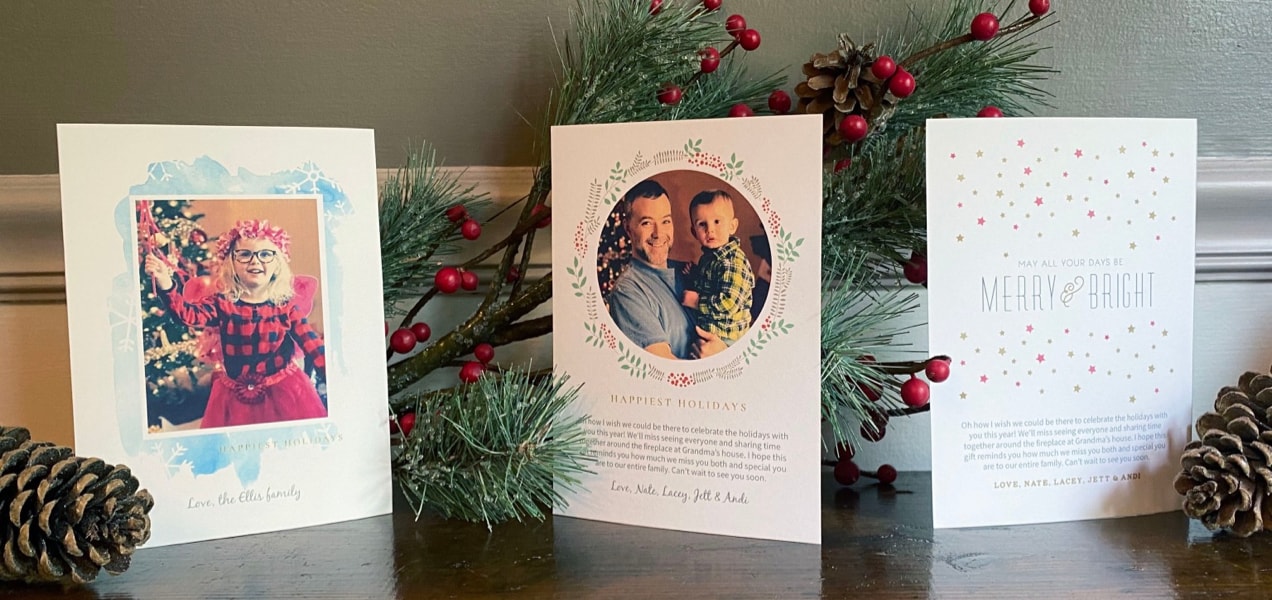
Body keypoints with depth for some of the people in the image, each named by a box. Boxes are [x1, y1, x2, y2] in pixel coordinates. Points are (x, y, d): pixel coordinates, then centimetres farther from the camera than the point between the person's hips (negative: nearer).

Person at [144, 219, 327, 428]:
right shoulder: (222, 303, -4)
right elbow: (189, 313, -22)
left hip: (283, 391, -1)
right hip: (235, 396, 1)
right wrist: (166, 284, -40)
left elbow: (312, 344, -7)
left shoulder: (287, 305, -5)